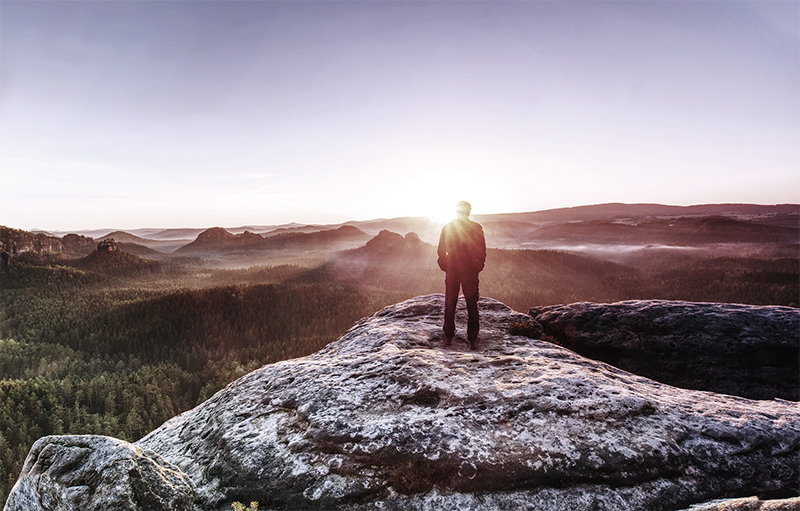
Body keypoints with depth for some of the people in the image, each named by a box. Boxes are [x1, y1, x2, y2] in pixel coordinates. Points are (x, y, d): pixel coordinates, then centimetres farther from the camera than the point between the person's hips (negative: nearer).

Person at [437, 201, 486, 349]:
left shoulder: (447, 228, 1)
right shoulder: (476, 228, -3)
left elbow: (441, 251, 3)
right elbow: (482, 251, -2)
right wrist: (478, 267, 9)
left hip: (451, 271, 1)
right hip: (470, 271, -1)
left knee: (449, 304, 11)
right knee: (472, 305, 6)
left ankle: (449, 336, 16)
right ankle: (473, 339, 7)